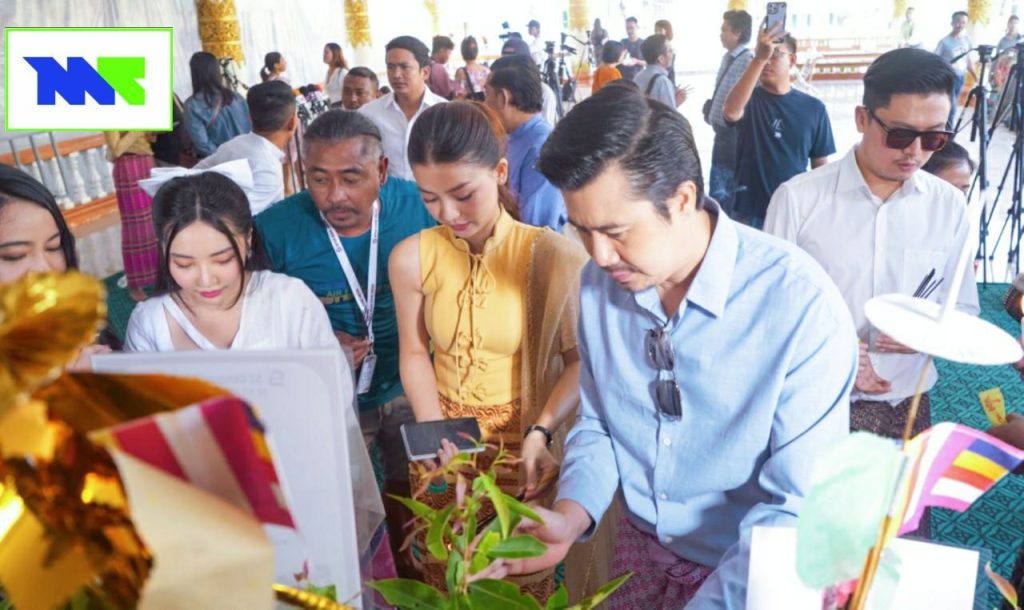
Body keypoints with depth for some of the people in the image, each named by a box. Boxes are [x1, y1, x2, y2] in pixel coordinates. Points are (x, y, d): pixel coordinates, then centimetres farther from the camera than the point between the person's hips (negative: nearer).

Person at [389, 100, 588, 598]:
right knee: (444, 579, 20)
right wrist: (433, 427, -10)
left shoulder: (551, 256, -18)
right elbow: (415, 353, 2)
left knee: (524, 579, 15)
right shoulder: (411, 258, -8)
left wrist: (542, 432, -24)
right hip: (443, 445, 3)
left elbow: (581, 360, -12)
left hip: (522, 443, -3)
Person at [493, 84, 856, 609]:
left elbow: (799, 506, -21)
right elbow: (597, 423, 2)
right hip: (641, 548, 3)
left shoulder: (801, 306, -24)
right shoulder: (598, 283, -8)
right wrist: (571, 515, -15)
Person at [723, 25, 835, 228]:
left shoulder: (813, 108, 2)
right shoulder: (750, 99, -3)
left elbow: (821, 165, 8)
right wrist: (759, 58, -37)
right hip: (750, 212, -1)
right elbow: (731, 112, -29)